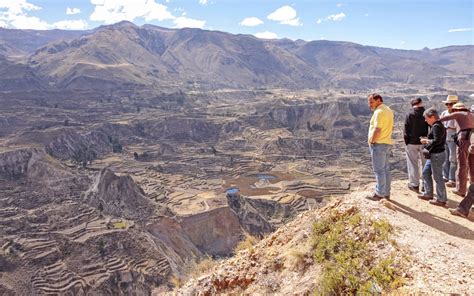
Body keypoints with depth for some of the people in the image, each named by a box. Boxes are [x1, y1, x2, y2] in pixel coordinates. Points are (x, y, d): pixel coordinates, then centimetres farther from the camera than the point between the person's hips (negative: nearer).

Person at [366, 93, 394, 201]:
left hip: (378, 144, -10)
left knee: (379, 170, -3)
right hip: (387, 143, 10)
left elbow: (377, 129, -24)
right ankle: (386, 193, 21)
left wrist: (371, 141, -12)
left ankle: (379, 193, 4)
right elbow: (389, 127, 17)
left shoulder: (379, 112, -17)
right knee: (386, 169, 14)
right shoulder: (388, 110, 15)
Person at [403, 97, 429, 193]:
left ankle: (415, 184, 10)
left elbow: (406, 130, -8)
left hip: (412, 142, -2)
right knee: (425, 163, 13)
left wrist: (406, 142, 1)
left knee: (413, 164, 7)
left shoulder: (409, 115, -9)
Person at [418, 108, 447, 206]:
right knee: (426, 172, 19)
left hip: (436, 155, -11)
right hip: (434, 154, 11)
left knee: (437, 177, -1)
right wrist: (427, 140, 6)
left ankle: (441, 199, 10)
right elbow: (439, 140, 14)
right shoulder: (438, 125, 12)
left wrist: (427, 141, -12)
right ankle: (428, 194, 28)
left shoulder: (436, 126, -18)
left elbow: (437, 141, -27)